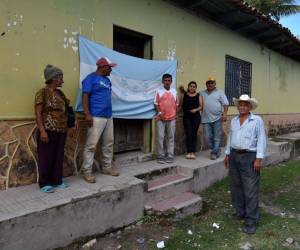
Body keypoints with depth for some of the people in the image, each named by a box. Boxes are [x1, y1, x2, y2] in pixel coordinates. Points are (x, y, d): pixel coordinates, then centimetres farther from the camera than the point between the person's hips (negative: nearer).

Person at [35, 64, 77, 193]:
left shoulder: (60, 93, 13)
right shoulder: (42, 92, -8)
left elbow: (65, 110, 19)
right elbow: (38, 113, -13)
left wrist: (74, 120, 6)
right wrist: (42, 130, -20)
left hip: (61, 131, 7)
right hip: (48, 130, -7)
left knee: (59, 156, 12)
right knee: (46, 157, 2)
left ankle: (57, 180, 23)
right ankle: (44, 183, 14)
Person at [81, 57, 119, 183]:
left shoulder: (107, 80, 18)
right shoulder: (91, 78, -5)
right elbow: (85, 96, -12)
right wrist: (87, 114, -20)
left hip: (108, 116, 9)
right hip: (96, 117, -8)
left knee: (108, 143, 12)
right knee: (91, 145, -6)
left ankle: (107, 167, 25)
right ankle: (87, 171, 3)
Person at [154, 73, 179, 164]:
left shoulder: (174, 91, 9)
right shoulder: (159, 91, 1)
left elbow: (176, 104, 12)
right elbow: (156, 103, -1)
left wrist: (176, 114, 4)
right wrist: (160, 113, -12)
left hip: (172, 118, 3)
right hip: (161, 118, -2)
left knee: (171, 137, 5)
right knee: (160, 137, -2)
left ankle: (170, 156, 11)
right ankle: (160, 156, 6)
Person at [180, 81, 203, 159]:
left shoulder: (199, 96, 6)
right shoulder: (184, 95, 8)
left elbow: (201, 106, 1)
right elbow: (181, 105, 10)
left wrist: (196, 109, -15)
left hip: (196, 116, 0)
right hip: (186, 116, 0)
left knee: (194, 134, 3)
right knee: (188, 134, -5)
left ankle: (193, 152, 11)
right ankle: (189, 152, 3)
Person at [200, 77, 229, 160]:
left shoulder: (220, 92, 8)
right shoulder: (202, 93, 16)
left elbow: (225, 104, 3)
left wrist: (225, 114, -8)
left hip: (217, 118, -2)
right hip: (206, 119, 3)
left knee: (217, 137, 0)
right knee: (208, 137, 4)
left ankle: (214, 153, 8)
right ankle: (217, 151, 20)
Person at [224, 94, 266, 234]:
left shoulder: (257, 120, -5)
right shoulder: (233, 121, 12)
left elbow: (261, 140, -9)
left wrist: (259, 158, -15)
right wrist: (227, 154, 16)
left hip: (249, 157, -6)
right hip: (234, 156, 6)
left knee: (250, 190, -3)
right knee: (235, 187, 13)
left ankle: (251, 220, 6)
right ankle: (240, 212, 28)